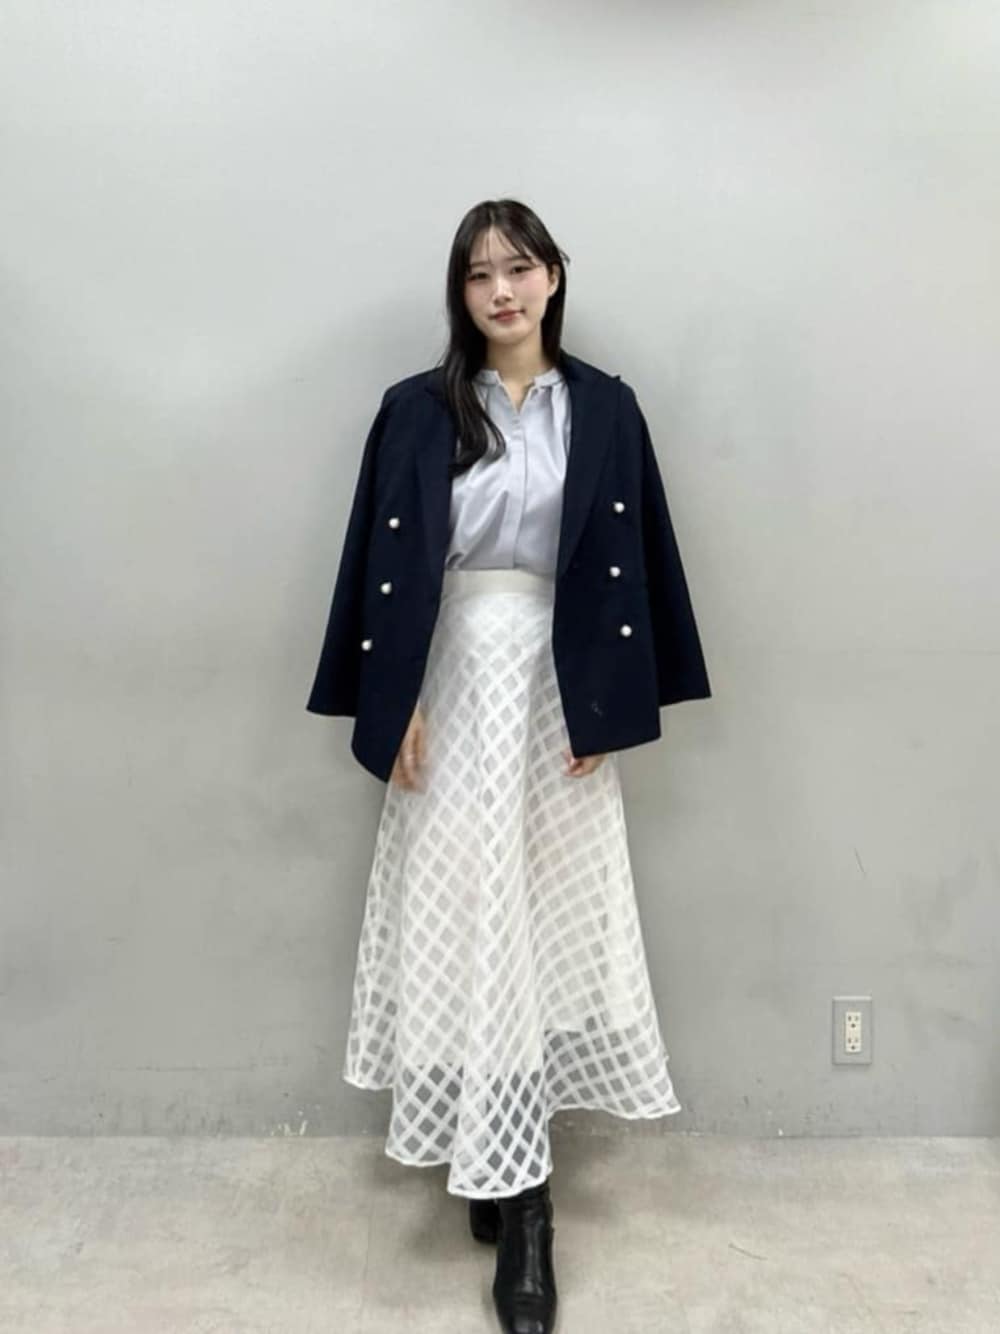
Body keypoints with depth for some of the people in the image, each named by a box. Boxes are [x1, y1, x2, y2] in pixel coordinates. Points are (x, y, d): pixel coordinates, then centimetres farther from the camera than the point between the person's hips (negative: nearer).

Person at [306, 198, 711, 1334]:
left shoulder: (602, 409, 5)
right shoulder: (417, 411, 4)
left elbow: (630, 561, 3)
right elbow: (387, 567, 1)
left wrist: (610, 708, -4)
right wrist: (395, 710, -6)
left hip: (558, 690, 1)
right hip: (455, 686, 0)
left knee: (544, 922, 4)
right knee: (465, 924, 2)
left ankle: (505, 1173, 19)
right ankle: (513, 1191, 16)